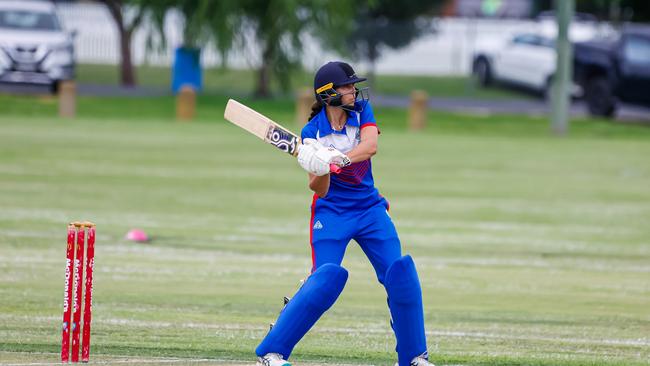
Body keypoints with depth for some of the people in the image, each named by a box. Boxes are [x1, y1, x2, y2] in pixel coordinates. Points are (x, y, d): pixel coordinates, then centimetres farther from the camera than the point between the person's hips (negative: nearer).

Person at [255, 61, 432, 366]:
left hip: (369, 209, 4)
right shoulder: (313, 133, -10)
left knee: (401, 275, -6)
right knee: (326, 278, -18)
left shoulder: (362, 111, -2)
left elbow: (370, 145, -23)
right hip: (331, 213, -4)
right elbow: (319, 190, -14)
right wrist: (320, 169, -35)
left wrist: (338, 158, -39)